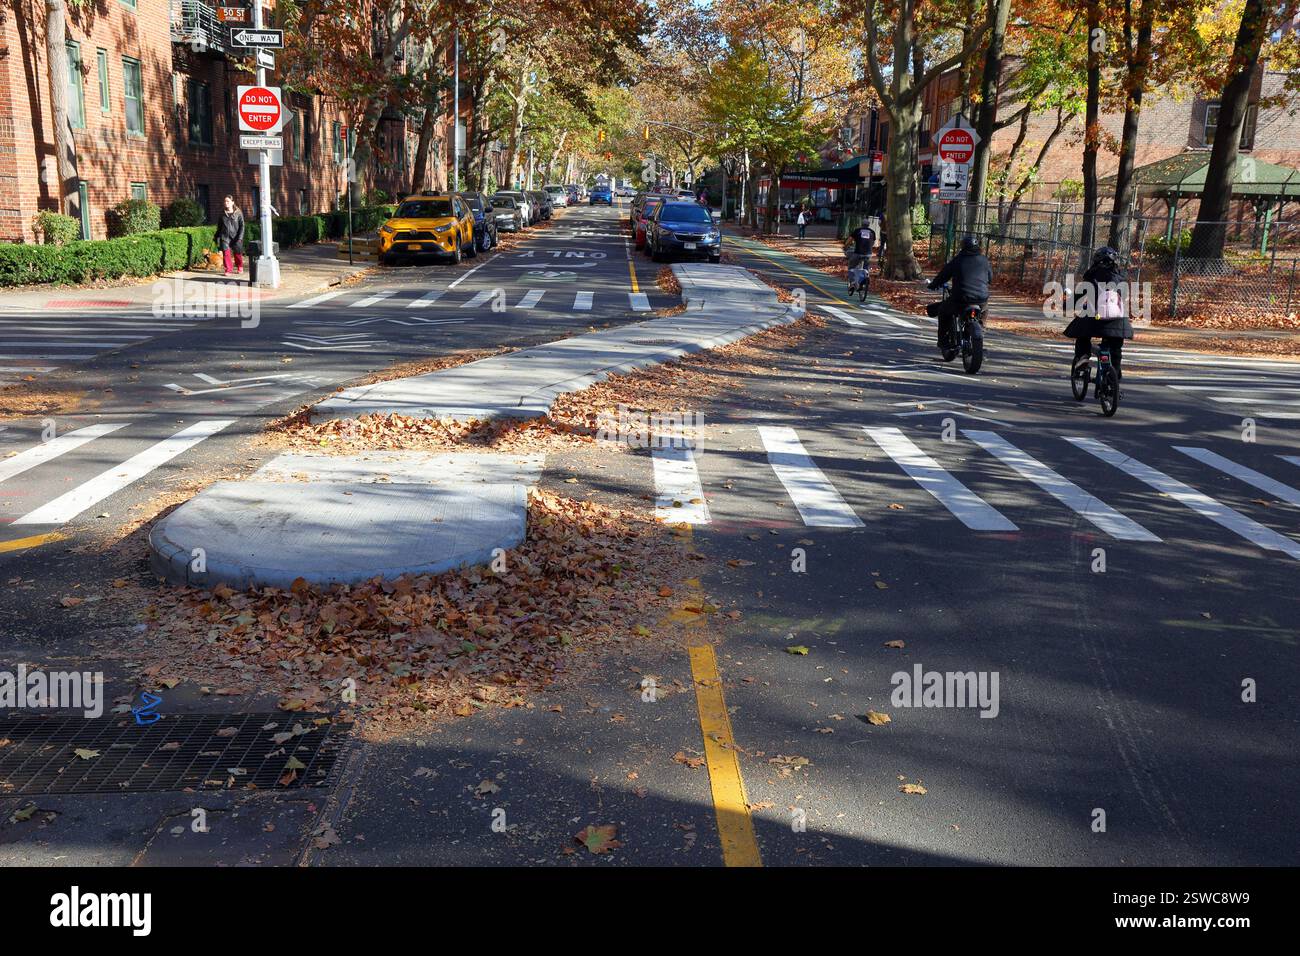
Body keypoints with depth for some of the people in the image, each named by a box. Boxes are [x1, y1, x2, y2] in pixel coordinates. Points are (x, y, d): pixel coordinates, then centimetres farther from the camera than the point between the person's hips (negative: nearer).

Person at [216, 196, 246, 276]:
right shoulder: (222, 214, 8)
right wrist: (217, 238, 11)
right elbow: (219, 227, 15)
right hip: (225, 236, 2)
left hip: (235, 236, -2)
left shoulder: (238, 213, -1)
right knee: (226, 253, -10)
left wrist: (240, 238, -12)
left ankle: (240, 268, 30)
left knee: (237, 253, 8)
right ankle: (228, 270, -4)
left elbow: (242, 226, -3)